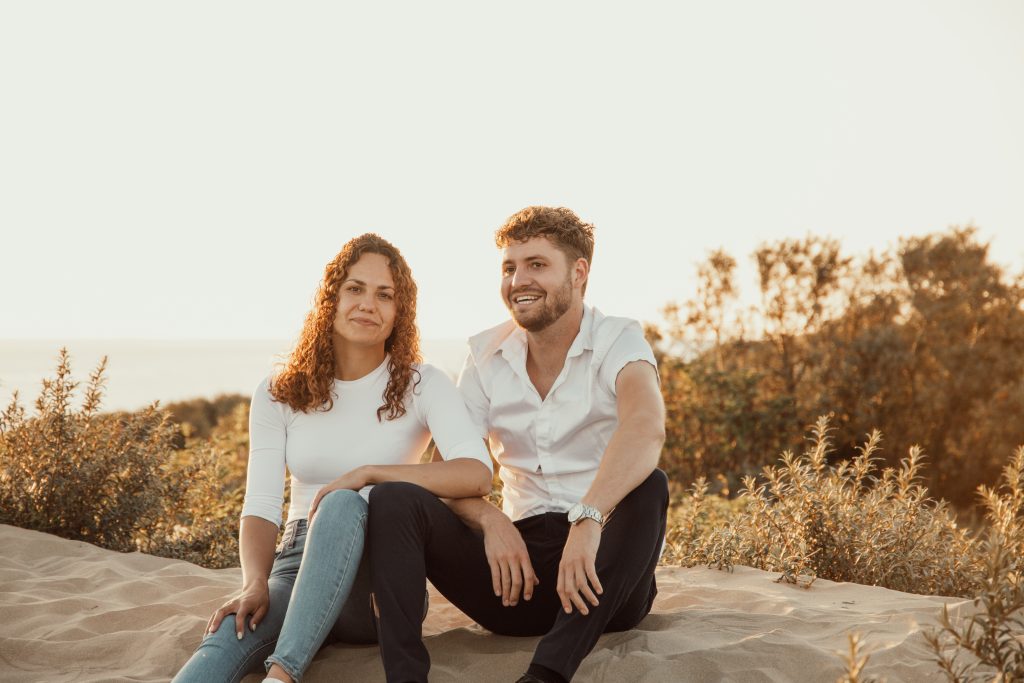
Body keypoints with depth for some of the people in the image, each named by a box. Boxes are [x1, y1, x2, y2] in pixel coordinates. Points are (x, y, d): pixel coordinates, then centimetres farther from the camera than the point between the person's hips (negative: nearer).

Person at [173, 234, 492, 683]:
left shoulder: (422, 385, 1)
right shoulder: (279, 395, 9)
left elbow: (476, 475, -16)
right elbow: (260, 507, -1)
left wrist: (367, 473, -22)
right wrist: (255, 585, -21)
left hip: (380, 579, -2)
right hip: (298, 563, 2)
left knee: (343, 504, -36)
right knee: (228, 636, -33)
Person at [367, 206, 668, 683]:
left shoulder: (618, 341, -5)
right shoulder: (486, 355, 9)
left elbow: (646, 427, -28)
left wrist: (588, 518, -45)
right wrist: (492, 521, -20)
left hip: (601, 571, -3)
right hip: (517, 558, 3)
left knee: (647, 488, -33)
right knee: (393, 499, -15)